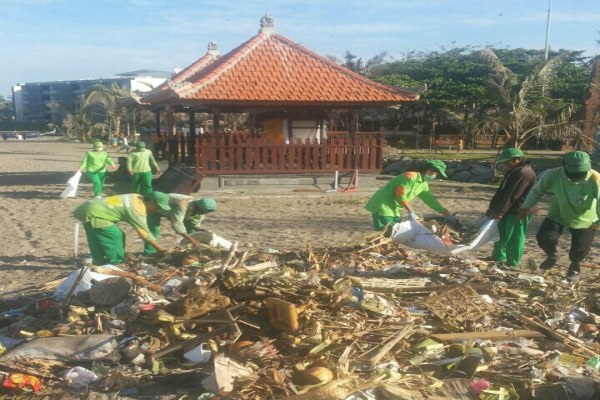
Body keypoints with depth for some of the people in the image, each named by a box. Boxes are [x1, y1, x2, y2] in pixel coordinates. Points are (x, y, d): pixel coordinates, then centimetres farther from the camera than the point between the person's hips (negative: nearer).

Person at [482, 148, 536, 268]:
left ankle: (512, 263, 11)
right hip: (508, 210, 10)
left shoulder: (524, 173, -20)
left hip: (518, 212, -10)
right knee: (501, 234, 18)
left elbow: (511, 196, -24)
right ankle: (498, 257, 32)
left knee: (514, 238, 0)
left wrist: (497, 212, -25)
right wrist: (492, 208, 7)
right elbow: (501, 191, 13)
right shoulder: (512, 171, 13)